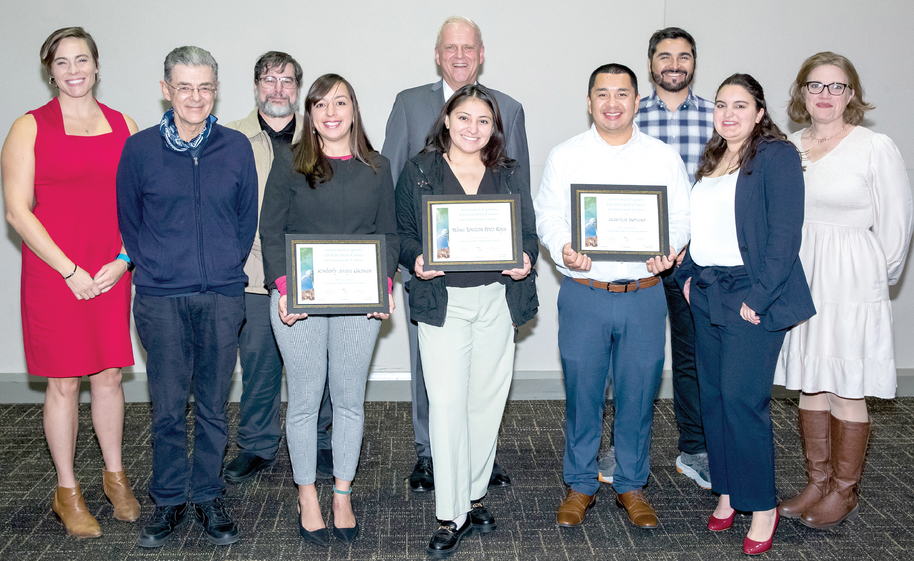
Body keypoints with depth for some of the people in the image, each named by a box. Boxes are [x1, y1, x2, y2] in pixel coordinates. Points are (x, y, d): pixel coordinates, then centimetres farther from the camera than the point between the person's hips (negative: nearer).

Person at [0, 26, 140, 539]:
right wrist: (70, 271, -11)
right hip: (53, 275, -2)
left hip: (112, 276, 3)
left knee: (109, 376, 10)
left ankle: (115, 476, 28)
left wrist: (124, 259, -5)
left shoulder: (124, 126, 9)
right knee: (64, 383, 5)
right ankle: (67, 492, 19)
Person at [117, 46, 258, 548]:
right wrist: (154, 267, 8)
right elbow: (127, 219, 10)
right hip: (160, 298, -1)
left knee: (213, 406, 8)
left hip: (223, 296, 1)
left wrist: (227, 268, 8)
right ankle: (168, 501, 22)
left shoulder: (236, 147, 4)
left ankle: (208, 499, 23)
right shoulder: (139, 148, 1)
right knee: (168, 407, 5)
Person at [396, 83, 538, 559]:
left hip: (498, 300, 3)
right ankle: (450, 516, 2)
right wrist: (416, 260, -15)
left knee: (487, 400, 8)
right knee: (445, 402, -7)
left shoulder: (510, 176, 11)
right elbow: (401, 232, 4)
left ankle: (474, 497, 25)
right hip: (442, 300, -2)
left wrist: (525, 261, -10)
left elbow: (529, 233, 11)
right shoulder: (419, 172, 5)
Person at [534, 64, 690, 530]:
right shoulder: (565, 156, 5)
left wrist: (668, 250, -15)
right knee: (581, 391, 6)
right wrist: (563, 250, -18)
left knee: (638, 393, 8)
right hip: (583, 294, -1)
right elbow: (548, 216, 2)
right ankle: (580, 484, 24)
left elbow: (681, 217, 6)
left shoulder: (664, 157, 8)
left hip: (645, 295, 1)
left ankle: (631, 485, 26)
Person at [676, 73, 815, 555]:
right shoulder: (711, 160, 16)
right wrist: (688, 275, 9)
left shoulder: (776, 156, -7)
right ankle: (726, 492, 23)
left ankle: (762, 506, 6)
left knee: (742, 398, -8)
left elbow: (785, 233, -13)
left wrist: (759, 296, -18)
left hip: (751, 296, -7)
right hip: (707, 296, 7)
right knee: (712, 396, 9)